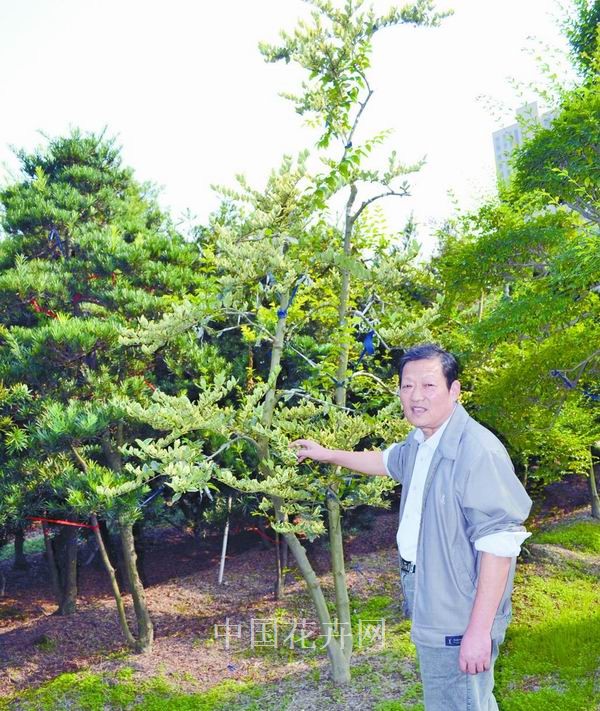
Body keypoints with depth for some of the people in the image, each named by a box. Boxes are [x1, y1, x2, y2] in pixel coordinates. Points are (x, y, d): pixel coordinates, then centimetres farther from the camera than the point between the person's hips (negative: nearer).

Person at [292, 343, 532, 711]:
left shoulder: (477, 450, -24)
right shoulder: (419, 443, 6)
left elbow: (499, 542, -25)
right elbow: (387, 461, 28)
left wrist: (479, 629, -23)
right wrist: (326, 454, 35)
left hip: (460, 623, -9)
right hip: (432, 614, 9)